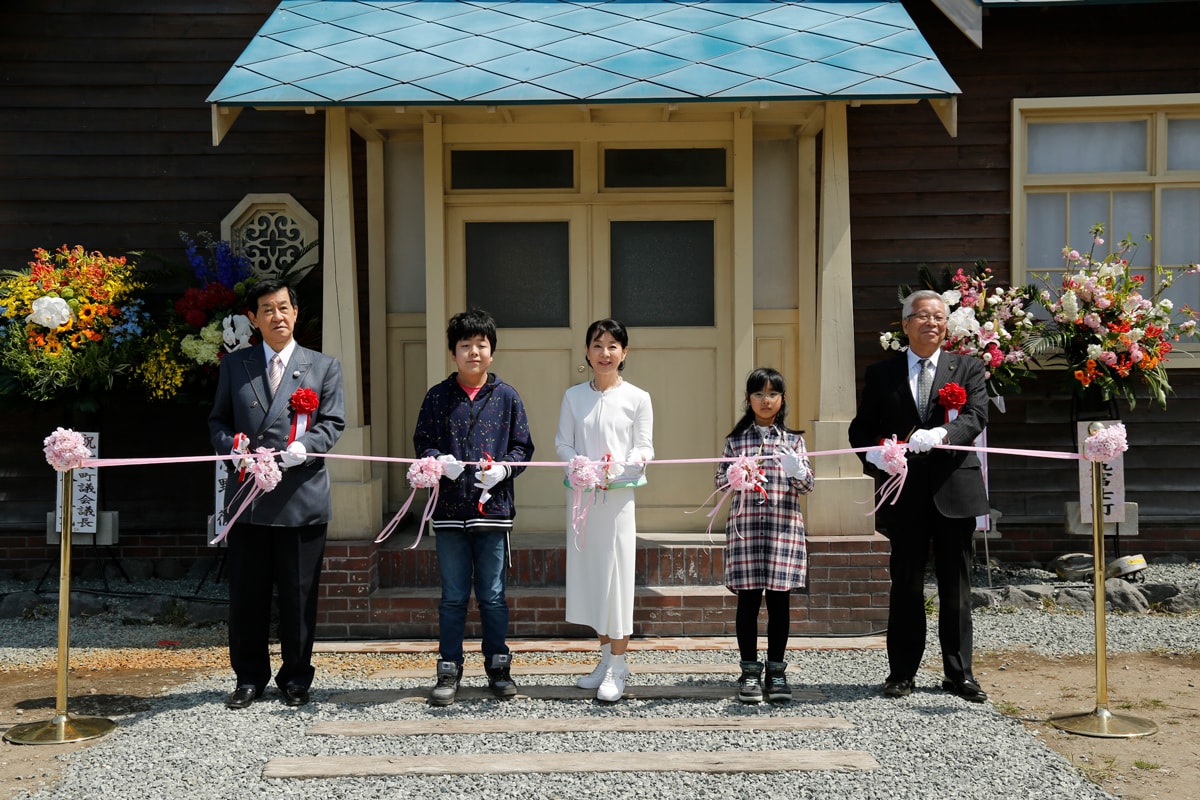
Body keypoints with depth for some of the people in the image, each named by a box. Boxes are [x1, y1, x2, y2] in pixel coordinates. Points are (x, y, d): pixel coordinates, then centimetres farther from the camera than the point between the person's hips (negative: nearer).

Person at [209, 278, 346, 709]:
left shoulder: (324, 366, 9)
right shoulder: (234, 365, 13)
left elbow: (333, 423, 3)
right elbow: (218, 421, 14)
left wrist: (304, 446, -16)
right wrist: (232, 445, -7)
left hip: (302, 494, -1)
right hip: (247, 495, 1)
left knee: (299, 593, 4)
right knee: (246, 592, 5)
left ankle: (296, 677, 17)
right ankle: (250, 677, 18)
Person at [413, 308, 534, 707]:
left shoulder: (506, 397, 5)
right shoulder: (438, 396, 6)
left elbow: (523, 447, 6)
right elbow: (422, 442, 7)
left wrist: (502, 468, -12)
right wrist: (440, 461, -13)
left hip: (493, 506, 0)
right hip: (449, 509, 0)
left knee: (492, 595, 7)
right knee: (453, 596, 7)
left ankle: (498, 666, 20)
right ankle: (449, 670, 16)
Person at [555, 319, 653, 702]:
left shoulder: (637, 398, 0)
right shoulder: (573, 396, 7)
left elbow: (644, 448, -3)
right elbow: (562, 443, 4)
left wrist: (617, 469, -21)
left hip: (619, 496, -3)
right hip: (581, 495, 3)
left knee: (617, 574, -4)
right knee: (588, 573, 7)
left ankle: (617, 668, 2)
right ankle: (606, 656, 20)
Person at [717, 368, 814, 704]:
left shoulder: (793, 440, 9)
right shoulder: (736, 439, 9)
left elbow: (808, 484, 5)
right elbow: (720, 479, 8)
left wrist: (797, 471, -17)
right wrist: (736, 476, -13)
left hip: (784, 525, 0)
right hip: (745, 525, 0)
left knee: (779, 600, 2)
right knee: (748, 599, 1)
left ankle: (776, 671, 12)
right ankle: (750, 672, 10)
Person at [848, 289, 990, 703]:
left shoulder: (968, 369, 7)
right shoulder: (882, 373, 9)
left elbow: (976, 417, -8)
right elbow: (861, 428, 9)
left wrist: (941, 434, -28)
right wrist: (874, 454, -14)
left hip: (954, 488, 0)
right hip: (905, 493, 0)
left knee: (956, 586, 6)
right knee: (905, 586, 5)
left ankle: (959, 673, 15)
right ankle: (902, 673, 14)